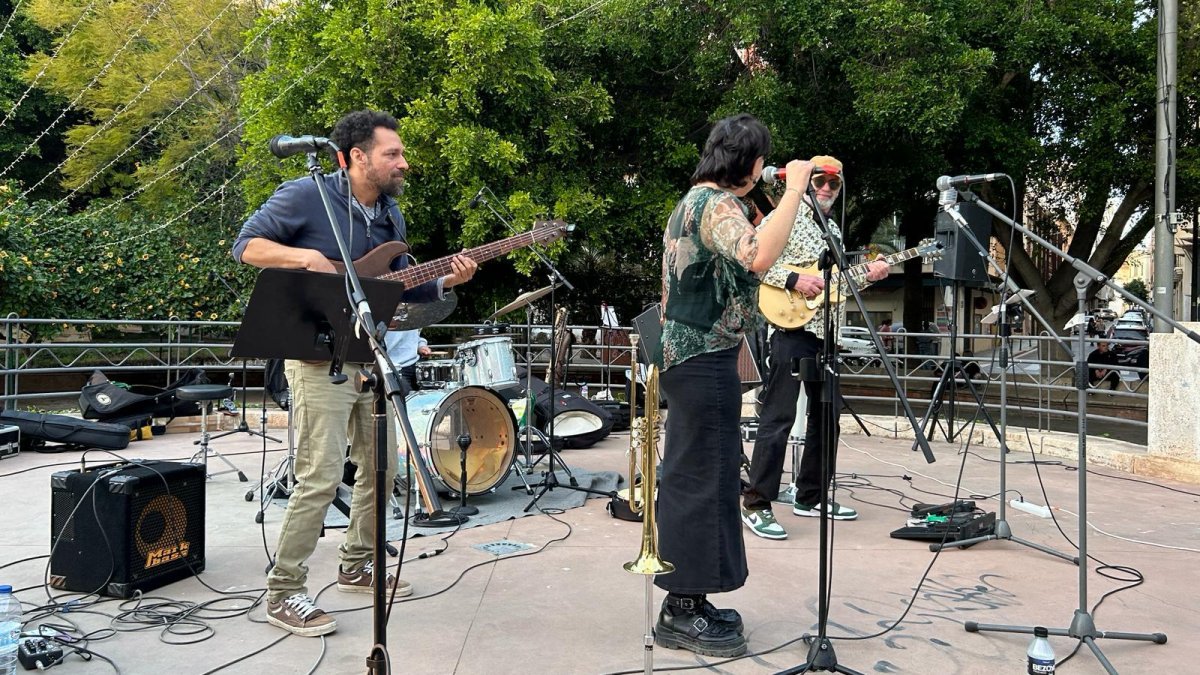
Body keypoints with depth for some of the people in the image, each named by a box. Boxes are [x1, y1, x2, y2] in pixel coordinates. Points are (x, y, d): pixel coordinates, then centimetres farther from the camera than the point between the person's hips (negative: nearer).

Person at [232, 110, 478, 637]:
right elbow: (246, 245, -10)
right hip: (319, 357, -8)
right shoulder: (306, 196, -10)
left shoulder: (390, 214, 12)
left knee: (381, 467, 14)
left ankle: (356, 566, 32)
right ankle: (283, 592, 6)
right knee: (320, 477, -10)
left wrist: (444, 281, -1)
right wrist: (307, 257, -24)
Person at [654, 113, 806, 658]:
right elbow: (758, 257, -33)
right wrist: (795, 188, -24)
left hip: (688, 353, 11)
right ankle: (682, 615, 6)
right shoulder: (716, 204, -14)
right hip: (705, 359, -11)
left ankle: (686, 600, 24)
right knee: (702, 478, -4)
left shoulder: (694, 200, 18)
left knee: (693, 476, 14)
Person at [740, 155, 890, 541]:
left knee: (826, 415, 13)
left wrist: (868, 275, 8)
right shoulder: (785, 216, -2)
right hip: (792, 327, -9)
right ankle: (756, 505, -6)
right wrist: (793, 280, -19)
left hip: (826, 332, 9)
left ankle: (811, 496, 24)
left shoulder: (832, 229, 21)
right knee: (779, 416, -11)